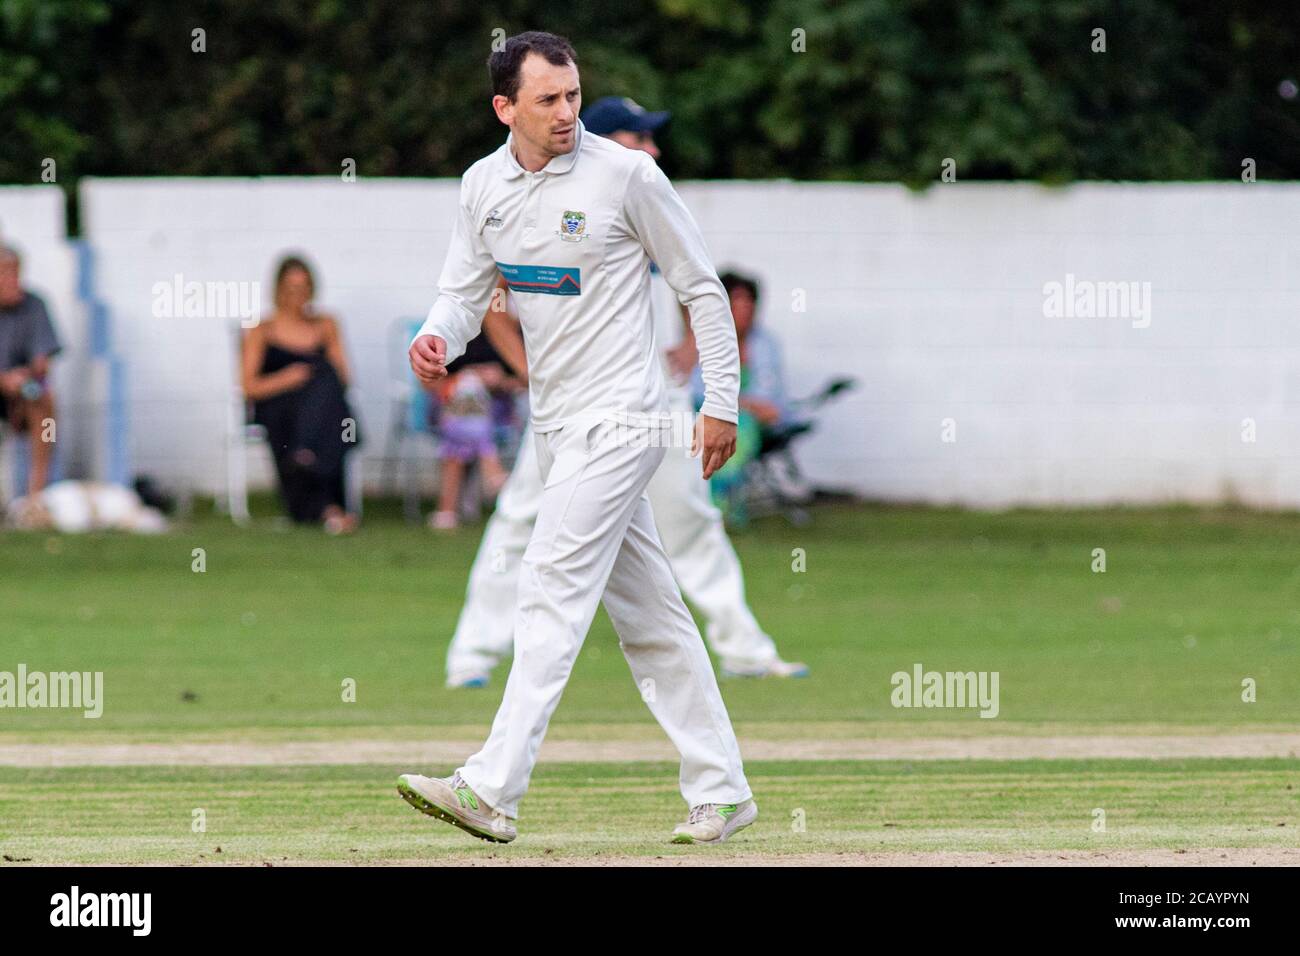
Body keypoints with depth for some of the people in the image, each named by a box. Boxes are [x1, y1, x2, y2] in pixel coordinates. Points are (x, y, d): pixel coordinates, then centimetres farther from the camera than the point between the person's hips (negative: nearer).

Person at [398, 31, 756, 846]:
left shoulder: (626, 175, -11)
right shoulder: (485, 186, 6)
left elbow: (703, 289, -5)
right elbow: (467, 291, 11)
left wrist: (722, 404, -5)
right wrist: (436, 337, -13)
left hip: (619, 423, -7)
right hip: (557, 426, 7)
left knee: (553, 593, -13)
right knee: (647, 611, 10)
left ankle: (493, 791, -18)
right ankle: (721, 792, 16)